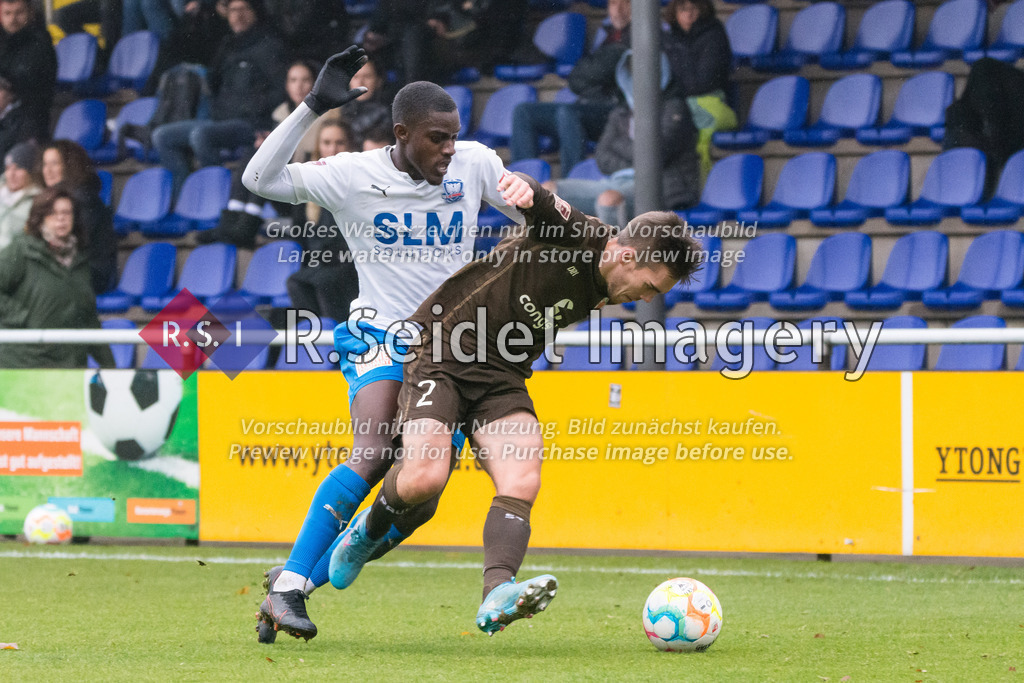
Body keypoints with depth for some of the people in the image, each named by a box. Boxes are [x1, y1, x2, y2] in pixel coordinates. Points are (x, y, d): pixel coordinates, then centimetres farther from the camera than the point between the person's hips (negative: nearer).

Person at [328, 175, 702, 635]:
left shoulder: (600, 293, 8)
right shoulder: (574, 235, -16)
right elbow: (547, 209, -39)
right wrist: (526, 188, -61)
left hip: (502, 378, 7)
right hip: (439, 353, -7)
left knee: (522, 482, -18)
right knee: (425, 477, -20)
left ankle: (497, 596, -34)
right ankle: (370, 530, 13)